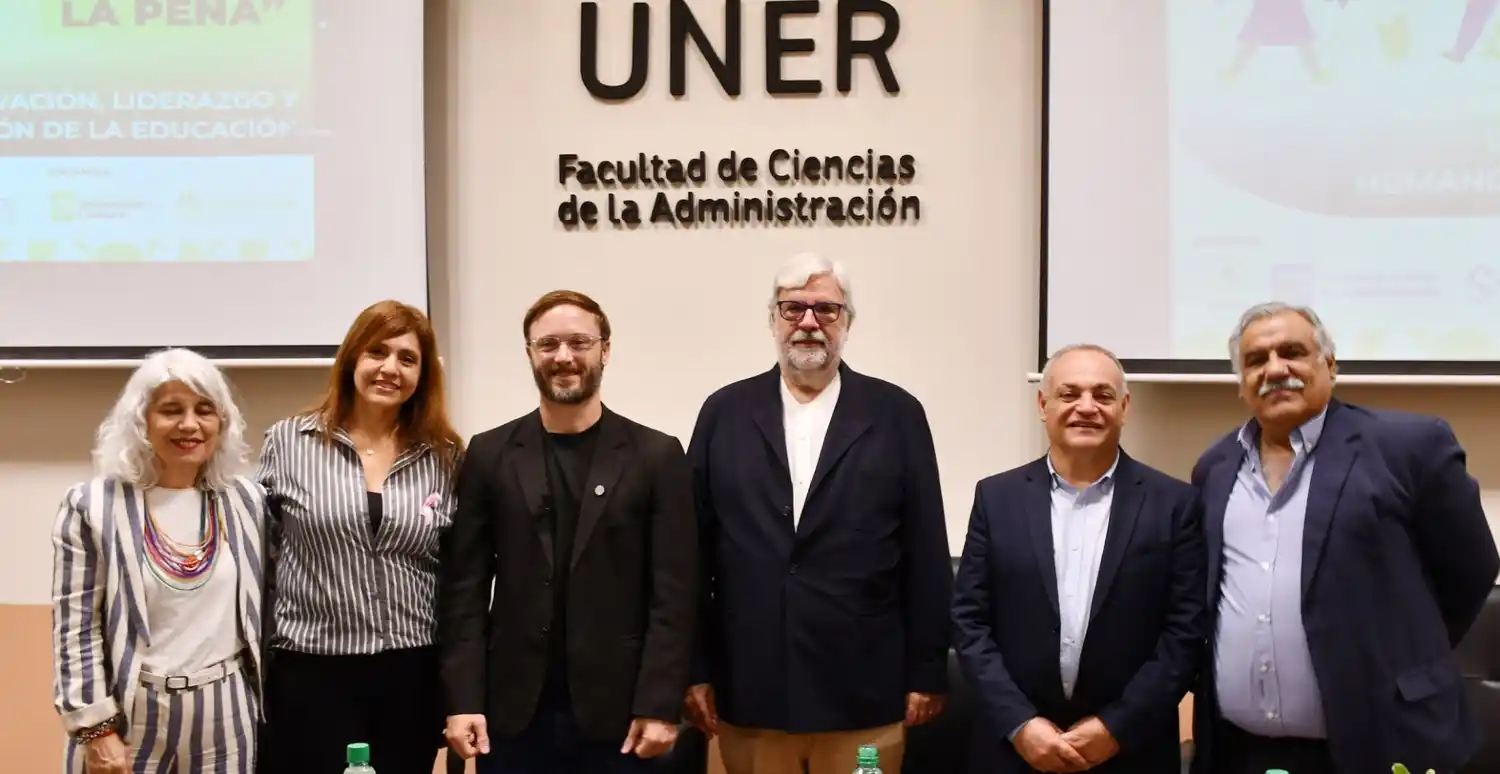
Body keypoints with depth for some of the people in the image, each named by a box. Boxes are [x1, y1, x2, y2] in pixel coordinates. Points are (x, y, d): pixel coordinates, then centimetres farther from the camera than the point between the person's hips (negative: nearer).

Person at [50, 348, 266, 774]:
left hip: (225, 717, 2)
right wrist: (96, 729, -9)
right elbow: (75, 627, -5)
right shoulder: (92, 505, -4)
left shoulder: (247, 501, 5)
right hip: (130, 714, -2)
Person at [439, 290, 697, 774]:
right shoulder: (490, 454, 5)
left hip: (616, 711, -1)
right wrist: (462, 700, -4)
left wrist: (660, 706, -9)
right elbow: (464, 588, 3)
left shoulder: (656, 456, 0)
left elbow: (674, 595, -3)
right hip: (512, 711, 1)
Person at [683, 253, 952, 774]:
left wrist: (927, 673, 0)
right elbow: (696, 551, 5)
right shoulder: (724, 413, 5)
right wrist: (696, 670, 3)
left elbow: (926, 556, 2)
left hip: (862, 694, -1)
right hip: (748, 693, 1)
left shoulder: (896, 414, 2)